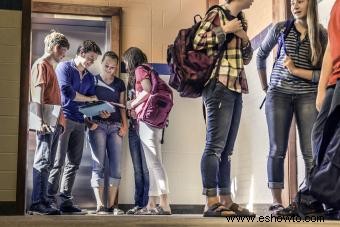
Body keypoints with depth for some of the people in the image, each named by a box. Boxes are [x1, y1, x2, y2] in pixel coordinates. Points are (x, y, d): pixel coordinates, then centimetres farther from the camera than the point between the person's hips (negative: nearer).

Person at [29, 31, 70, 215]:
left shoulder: (51, 66, 24)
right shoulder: (41, 65, -4)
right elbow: (38, 96, -13)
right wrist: (41, 121, -20)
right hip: (47, 122, -9)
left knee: (47, 163, 8)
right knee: (43, 161, -10)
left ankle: (43, 201, 10)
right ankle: (38, 202, -9)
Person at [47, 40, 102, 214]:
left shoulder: (90, 77, 19)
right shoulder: (64, 67, -1)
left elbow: (92, 103, 12)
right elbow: (66, 91, -14)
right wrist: (88, 99, -2)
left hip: (79, 122, 7)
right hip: (63, 119, -7)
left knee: (74, 163, 5)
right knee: (58, 162, -8)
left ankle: (66, 201, 9)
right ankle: (50, 198, -4)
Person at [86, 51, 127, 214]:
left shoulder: (120, 84, 15)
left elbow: (122, 106, 16)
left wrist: (125, 125, 5)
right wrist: (90, 121, -11)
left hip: (115, 126, 3)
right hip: (98, 124, -3)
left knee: (116, 166, -3)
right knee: (98, 165, -9)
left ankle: (111, 205, 3)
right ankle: (100, 206, -10)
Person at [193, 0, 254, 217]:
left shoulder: (241, 21, 20)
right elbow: (197, 42, -13)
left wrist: (245, 40, 6)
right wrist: (225, 30, -10)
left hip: (236, 88, 8)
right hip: (219, 86, -8)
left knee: (227, 148, 5)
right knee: (215, 145, -11)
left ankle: (226, 200, 6)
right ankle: (212, 202, -12)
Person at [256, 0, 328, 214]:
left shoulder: (322, 34, 2)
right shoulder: (280, 28, 5)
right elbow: (261, 55, 19)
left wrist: (296, 70, -12)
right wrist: (265, 85, 18)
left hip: (308, 96, 0)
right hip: (279, 94, 1)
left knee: (311, 152, -4)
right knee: (277, 150, -3)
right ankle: (277, 202, 1)